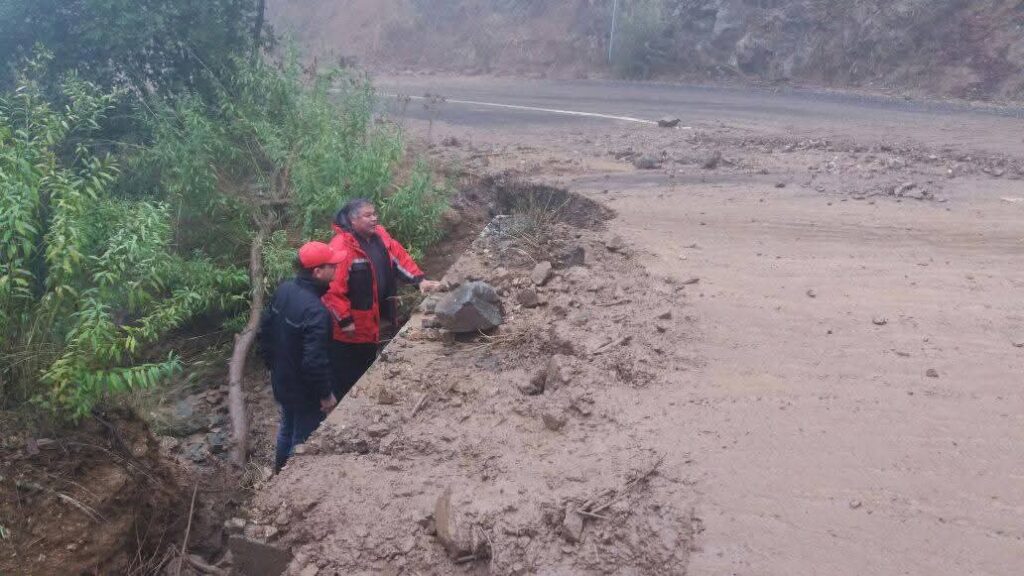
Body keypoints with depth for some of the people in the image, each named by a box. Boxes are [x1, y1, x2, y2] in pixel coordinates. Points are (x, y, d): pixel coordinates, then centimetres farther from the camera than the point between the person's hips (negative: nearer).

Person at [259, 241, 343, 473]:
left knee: (287, 429, 28)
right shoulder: (315, 310, -33)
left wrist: (273, 363, 18)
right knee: (304, 441, 11)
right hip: (305, 391, -9)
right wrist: (326, 394, -18)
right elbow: (314, 361, -32)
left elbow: (265, 331, 6)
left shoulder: (284, 289, -6)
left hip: (282, 382, 9)